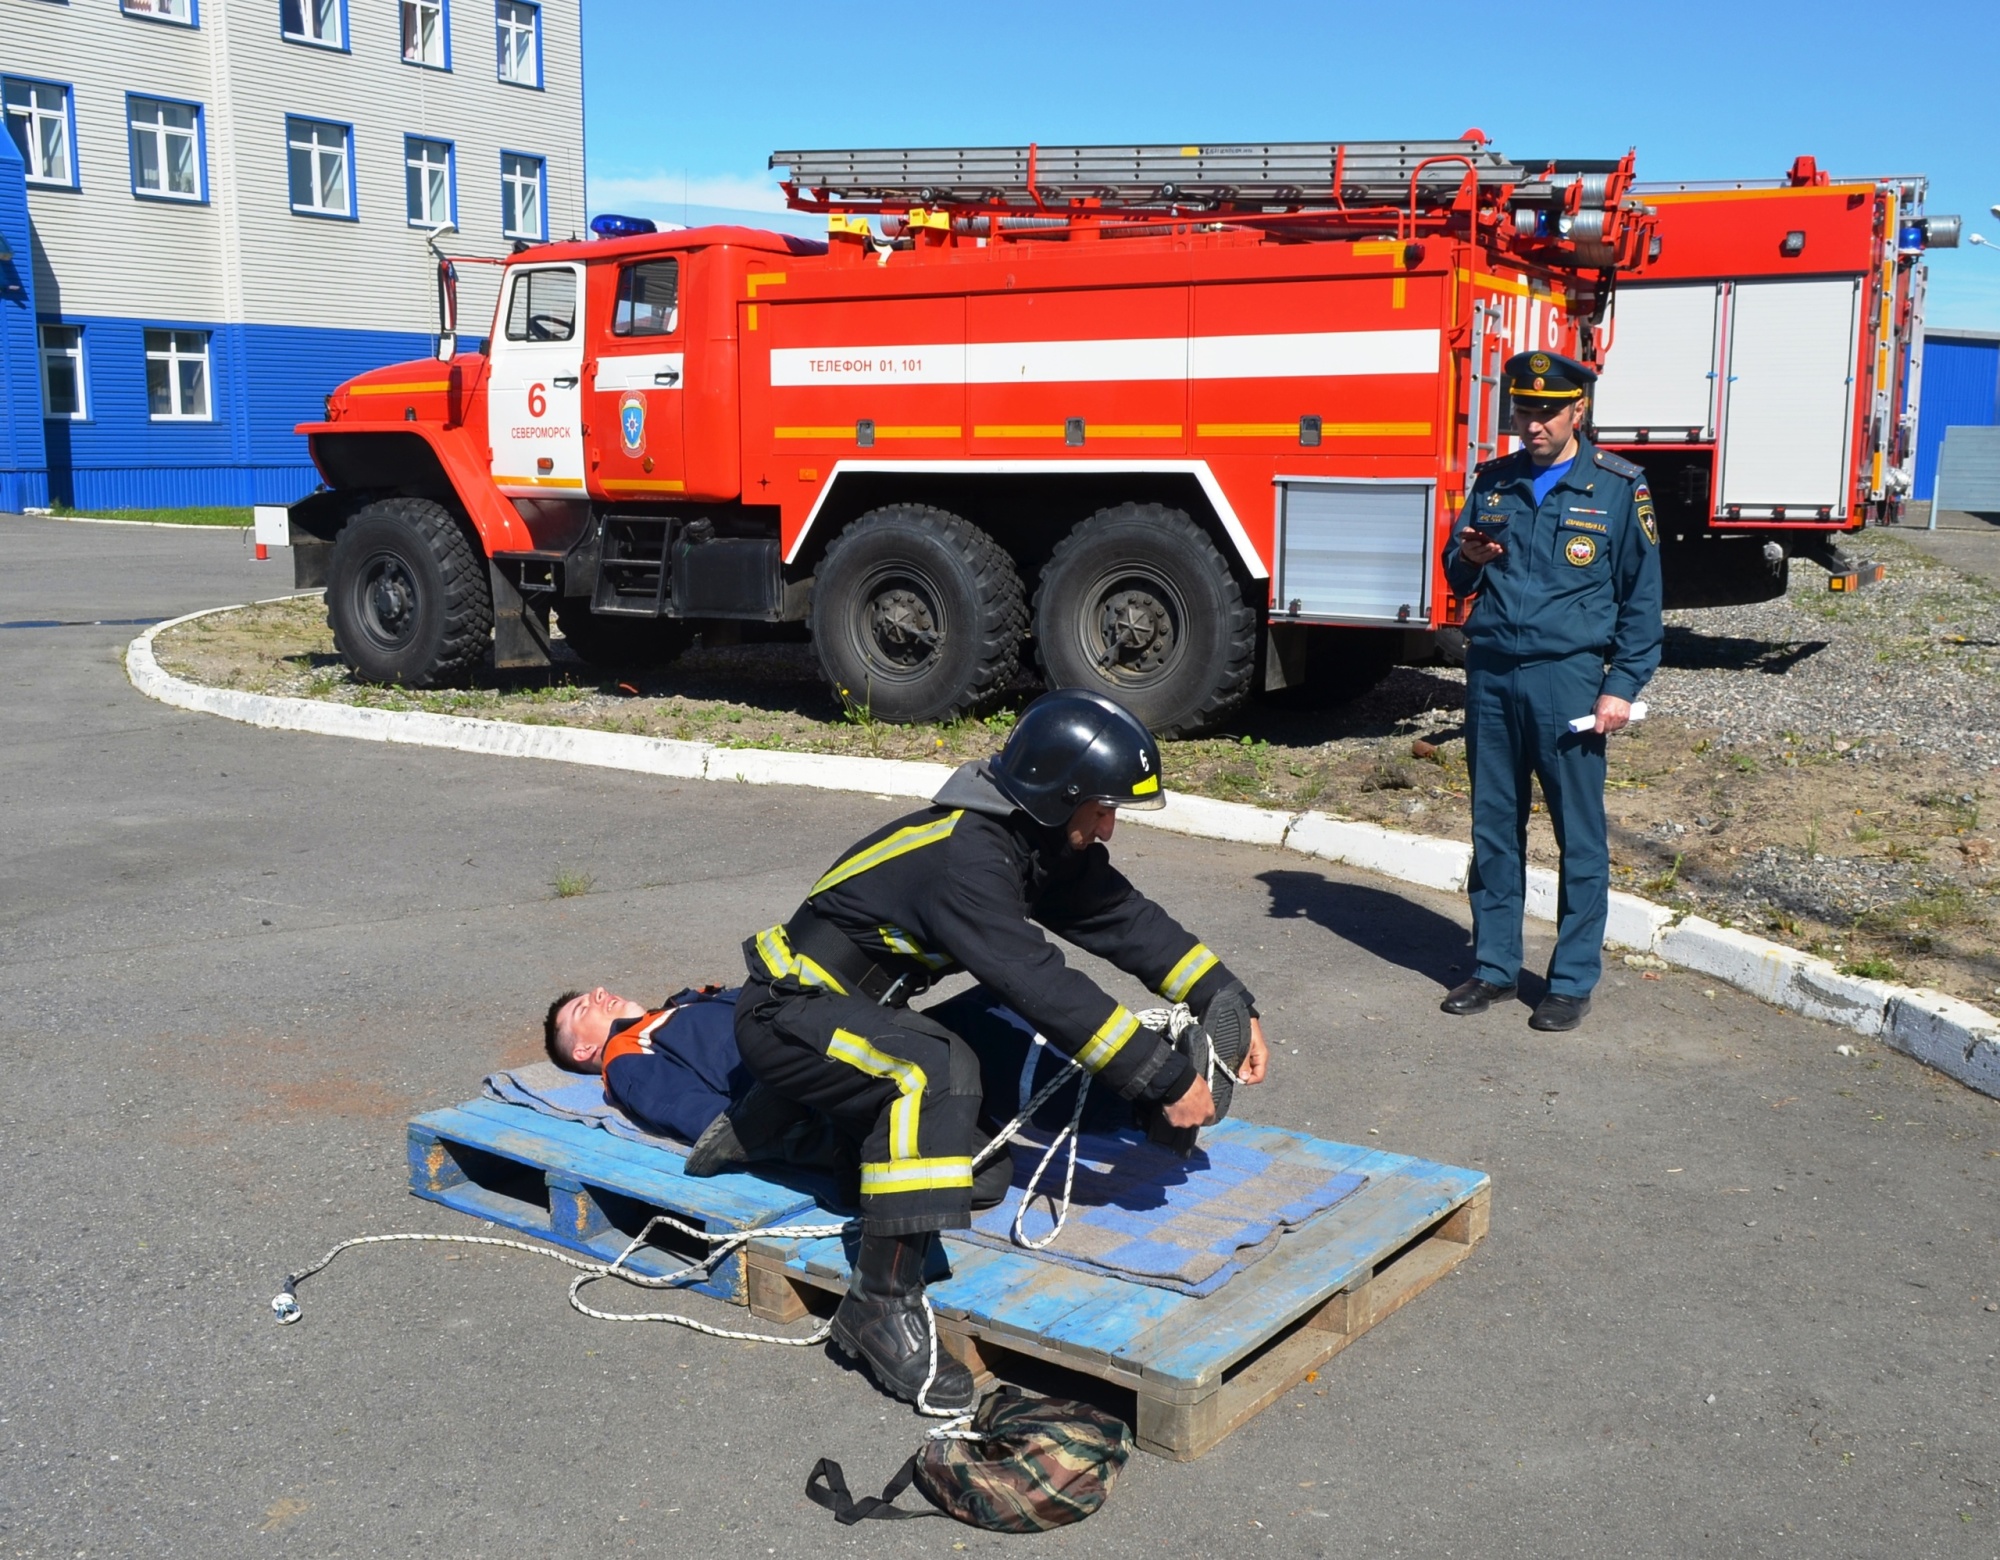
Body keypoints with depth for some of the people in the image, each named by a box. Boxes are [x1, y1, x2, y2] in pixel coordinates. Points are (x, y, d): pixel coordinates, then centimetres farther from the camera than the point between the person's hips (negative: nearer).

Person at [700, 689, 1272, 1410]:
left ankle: (767, 1126, 17)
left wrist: (1229, 1001, -4)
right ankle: (881, 1303, -28)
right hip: (788, 1010, -10)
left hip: (854, 1002, 10)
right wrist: (1166, 1080, -30)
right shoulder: (965, 857, -28)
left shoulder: (1042, 843, 1)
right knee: (936, 1073, -34)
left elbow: (1126, 919, 5)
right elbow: (1045, 988, -33)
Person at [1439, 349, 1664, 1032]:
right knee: (1493, 829, 10)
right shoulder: (1492, 482, 10)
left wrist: (1622, 685, -7)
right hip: (1490, 675, 4)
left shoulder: (1618, 487, -1)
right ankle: (1494, 967, 21)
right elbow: (1458, 578, 17)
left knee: (1580, 838, 2)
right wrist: (1468, 559, -7)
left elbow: (1640, 595, 0)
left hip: (1568, 678, -4)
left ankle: (1573, 981, 12)